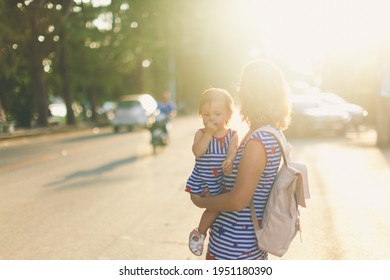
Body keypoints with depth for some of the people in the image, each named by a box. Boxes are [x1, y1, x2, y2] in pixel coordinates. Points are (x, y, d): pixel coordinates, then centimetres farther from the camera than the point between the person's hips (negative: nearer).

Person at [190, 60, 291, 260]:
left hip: (233, 244, -9)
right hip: (253, 238, 9)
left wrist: (202, 202, -9)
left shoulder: (257, 141, -26)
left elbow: (238, 201, -25)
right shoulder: (273, 133, 3)